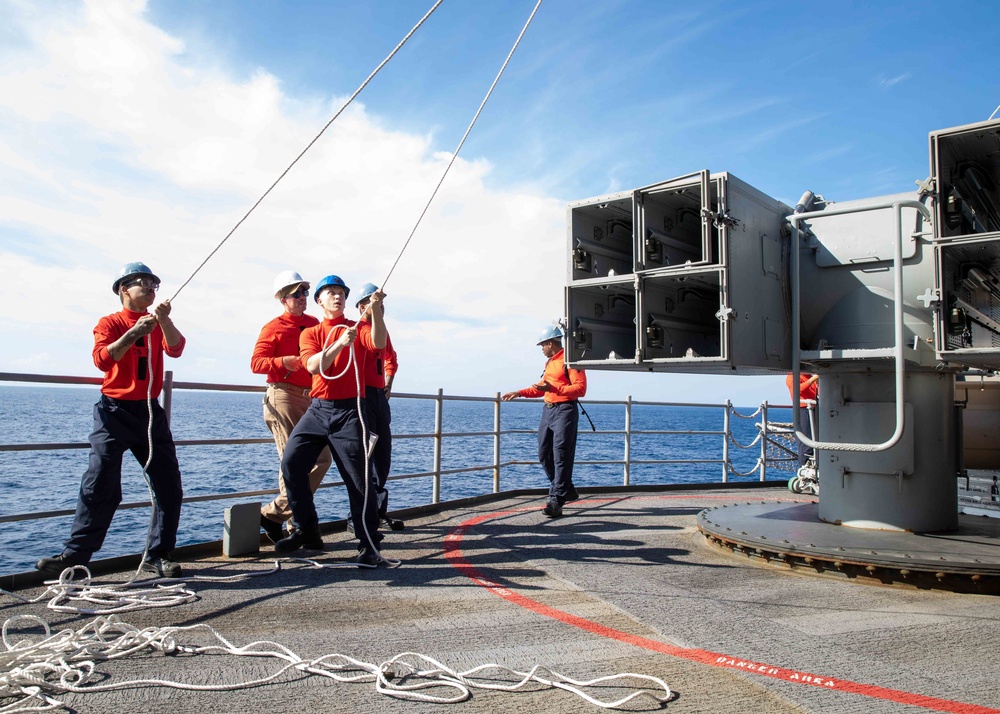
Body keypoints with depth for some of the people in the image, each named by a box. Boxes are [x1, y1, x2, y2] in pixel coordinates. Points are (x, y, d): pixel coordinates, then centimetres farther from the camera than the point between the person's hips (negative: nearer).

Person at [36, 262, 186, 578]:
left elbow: (175, 348, -8)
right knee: (100, 486, -7)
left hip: (150, 411, 4)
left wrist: (164, 319, -24)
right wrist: (134, 333, -27)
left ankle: (158, 555, 8)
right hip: (115, 412, -4)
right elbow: (102, 359, -16)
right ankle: (74, 556, 3)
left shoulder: (158, 324, 12)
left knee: (169, 486, 0)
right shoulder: (110, 323, 1)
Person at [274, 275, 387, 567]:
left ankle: (369, 545, 2)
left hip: (349, 411, -3)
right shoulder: (310, 333, 11)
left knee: (359, 478, -5)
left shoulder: (358, 329, 6)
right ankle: (306, 530, 13)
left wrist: (377, 312, -32)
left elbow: (378, 343, -16)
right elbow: (313, 366, -8)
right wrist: (339, 344, -24)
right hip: (318, 409, 3)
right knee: (291, 463, -5)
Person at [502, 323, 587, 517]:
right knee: (544, 454, 9)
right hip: (548, 410, 9)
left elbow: (580, 388, -17)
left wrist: (554, 389, -24)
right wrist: (519, 393, 24)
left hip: (564, 411, -9)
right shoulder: (549, 363, 18)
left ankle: (556, 502, -9)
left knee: (561, 457, -9)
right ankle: (566, 490, 25)